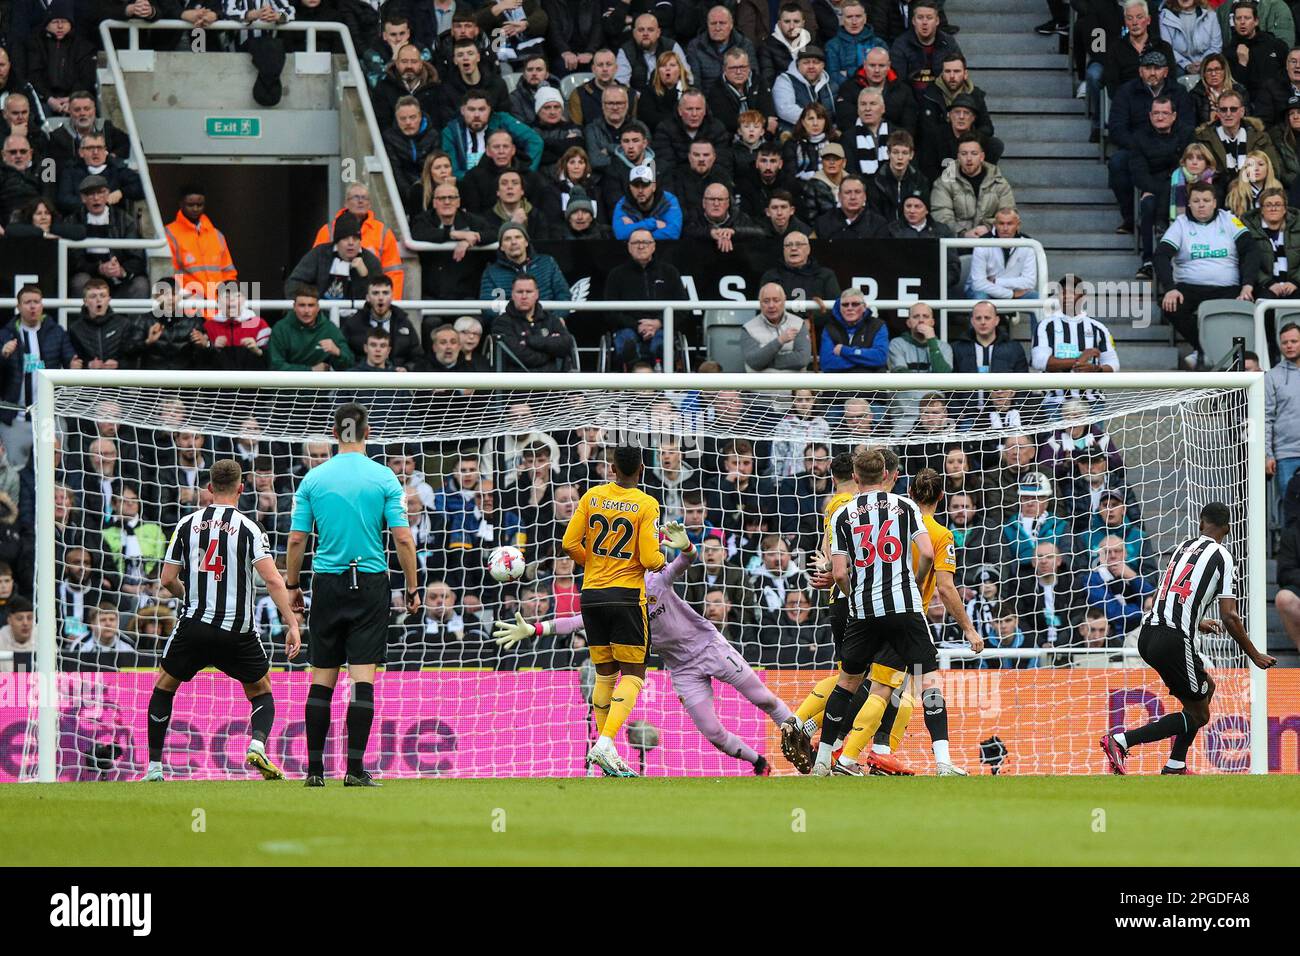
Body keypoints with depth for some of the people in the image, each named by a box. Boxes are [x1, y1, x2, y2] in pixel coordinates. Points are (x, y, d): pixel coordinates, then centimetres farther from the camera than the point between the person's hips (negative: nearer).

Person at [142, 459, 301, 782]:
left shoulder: (186, 525, 4)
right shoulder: (248, 528, -3)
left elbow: (168, 580, 7)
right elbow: (272, 579, -13)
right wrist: (292, 625, -12)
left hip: (194, 625, 1)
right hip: (238, 631, -1)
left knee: (163, 686, 20)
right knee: (261, 691, 18)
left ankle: (154, 767, 14)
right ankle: (258, 744, -11)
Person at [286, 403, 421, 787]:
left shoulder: (313, 479, 2)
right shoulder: (383, 478, -3)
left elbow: (296, 540, 2)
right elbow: (403, 539, -6)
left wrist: (292, 586, 13)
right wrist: (413, 588, 3)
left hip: (327, 583, 2)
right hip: (370, 583, -2)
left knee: (322, 678, 7)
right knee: (363, 676, -3)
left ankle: (315, 768, 6)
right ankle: (355, 768, -8)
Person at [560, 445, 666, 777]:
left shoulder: (592, 497, 2)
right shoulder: (646, 505, -8)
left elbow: (569, 544, 0)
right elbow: (651, 560, -13)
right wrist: (661, 558, 10)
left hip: (591, 595, 4)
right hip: (627, 596, -4)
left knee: (605, 674, 14)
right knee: (633, 675, 1)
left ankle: (603, 748, 11)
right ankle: (606, 743, -18)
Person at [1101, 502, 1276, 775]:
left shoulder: (1184, 547, 18)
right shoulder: (1221, 557, -2)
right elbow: (1230, 618, -7)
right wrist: (1255, 657, 5)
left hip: (1148, 633, 8)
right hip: (1173, 640, -8)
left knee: (1207, 686, 25)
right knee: (1198, 715, 4)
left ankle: (1176, 766, 21)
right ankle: (1121, 741, -11)